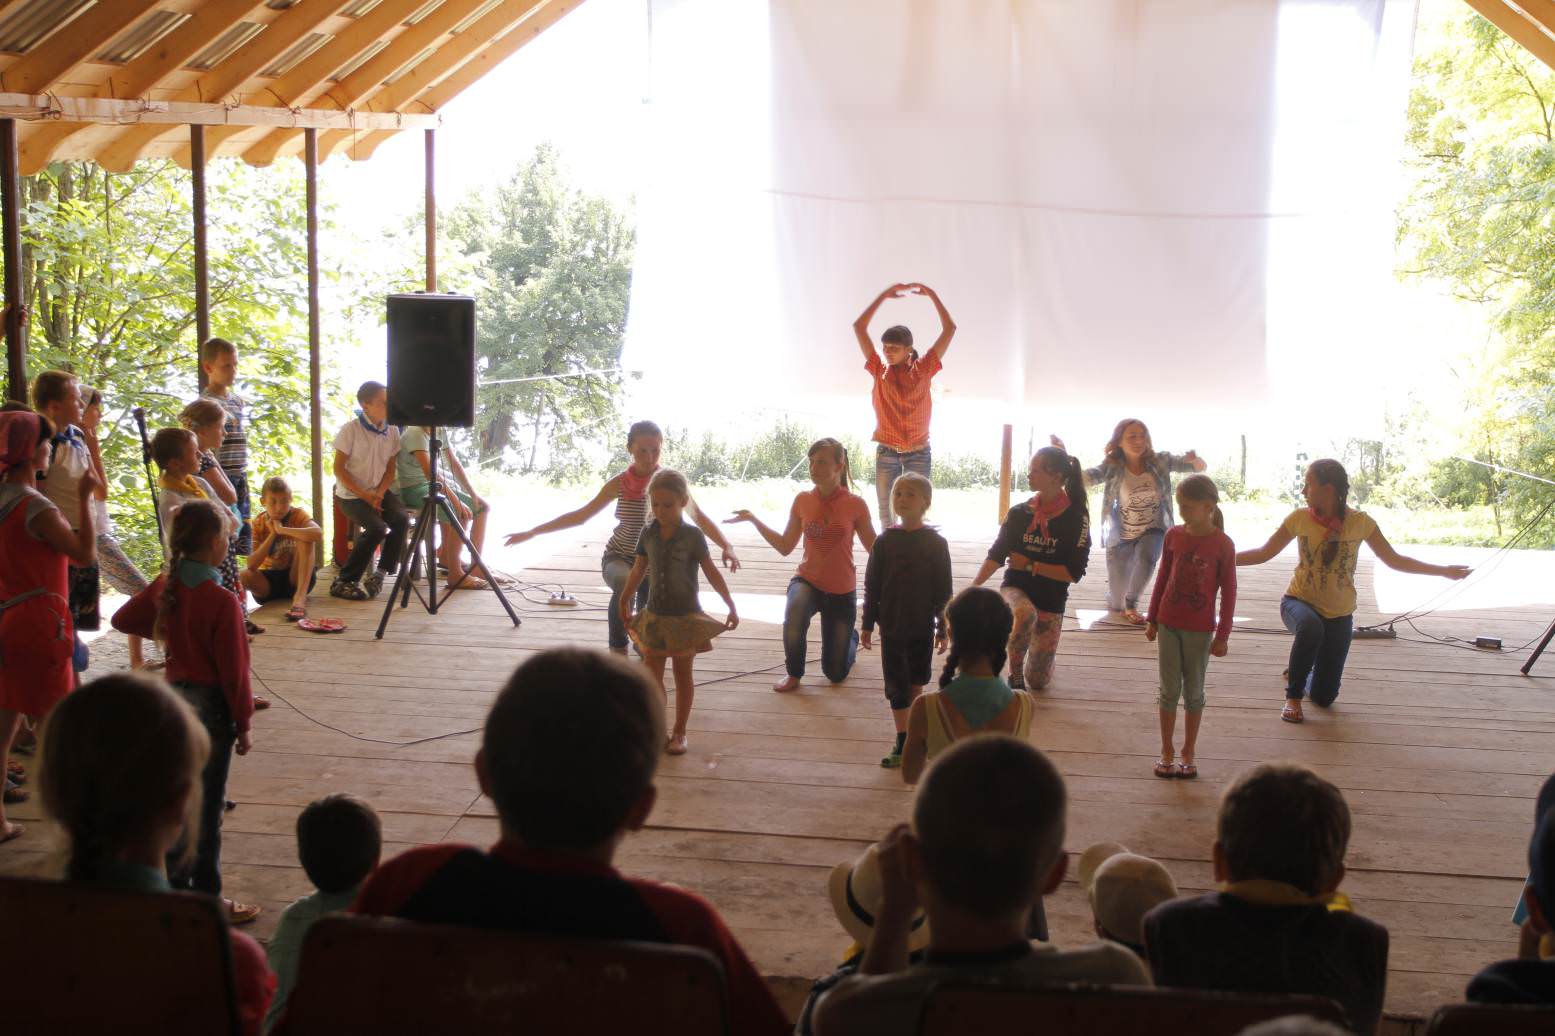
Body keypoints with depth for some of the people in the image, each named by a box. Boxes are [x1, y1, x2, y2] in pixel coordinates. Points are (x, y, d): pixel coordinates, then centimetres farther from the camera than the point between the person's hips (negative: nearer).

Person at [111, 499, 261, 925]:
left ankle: (176, 887, 30)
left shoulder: (165, 585, -2)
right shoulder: (223, 602, -23)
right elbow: (234, 671, -19)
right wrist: (243, 725, -9)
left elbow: (123, 620, 12)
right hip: (211, 706, -7)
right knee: (205, 809, 2)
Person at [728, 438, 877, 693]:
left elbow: (876, 550, -5)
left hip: (842, 590, -1)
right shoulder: (803, 501, -3)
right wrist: (753, 520, 0)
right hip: (808, 581, 1)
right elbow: (785, 547, 5)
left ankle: (850, 638, 43)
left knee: (836, 674, 6)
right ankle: (793, 676, -12)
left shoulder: (855, 505, -12)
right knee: (794, 612, -38)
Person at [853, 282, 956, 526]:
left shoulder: (922, 371, -1)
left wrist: (931, 294, -5)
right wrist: (885, 295, -1)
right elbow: (859, 327, -1)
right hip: (886, 452, 1)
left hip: (918, 453, -1)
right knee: (886, 515, 5)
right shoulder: (879, 372, 2)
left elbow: (949, 329, -4)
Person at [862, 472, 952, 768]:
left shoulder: (936, 543, -5)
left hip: (922, 626, -1)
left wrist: (943, 629, -2)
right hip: (891, 626, 1)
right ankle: (903, 741, 9)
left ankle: (913, 726, 29)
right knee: (896, 686, 3)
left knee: (916, 682, 9)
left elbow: (943, 590, -2)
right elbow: (871, 585, 4)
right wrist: (867, 624, 3)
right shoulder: (885, 541, -2)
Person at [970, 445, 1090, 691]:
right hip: (1015, 588, 0)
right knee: (1025, 613, -40)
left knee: (1038, 681, 3)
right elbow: (996, 555, -5)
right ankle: (1015, 674, -16)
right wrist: (973, 587, -20)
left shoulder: (1076, 516, -9)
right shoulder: (1019, 513, -1)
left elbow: (1074, 573, -12)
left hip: (1051, 599, 0)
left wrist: (1030, 565, -13)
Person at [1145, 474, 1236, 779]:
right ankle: (1166, 752, 16)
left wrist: (1223, 635, -5)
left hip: (1200, 629, -3)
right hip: (1168, 625, 3)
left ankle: (1189, 752, 19)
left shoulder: (1222, 545, -10)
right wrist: (1152, 619, 10)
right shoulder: (1174, 536, 0)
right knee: (1169, 690, 8)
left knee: (1194, 692, 9)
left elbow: (1228, 592, -5)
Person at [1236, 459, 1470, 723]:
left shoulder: (1360, 522, -11)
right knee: (1310, 627, -40)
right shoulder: (1298, 518, -9)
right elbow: (1264, 553, 2)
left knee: (1323, 697, 2)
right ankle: (1293, 695, -17)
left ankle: (1301, 675, 40)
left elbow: (1393, 560, -1)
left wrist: (1444, 571, -4)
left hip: (1338, 614, 1)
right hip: (1299, 602, -1)